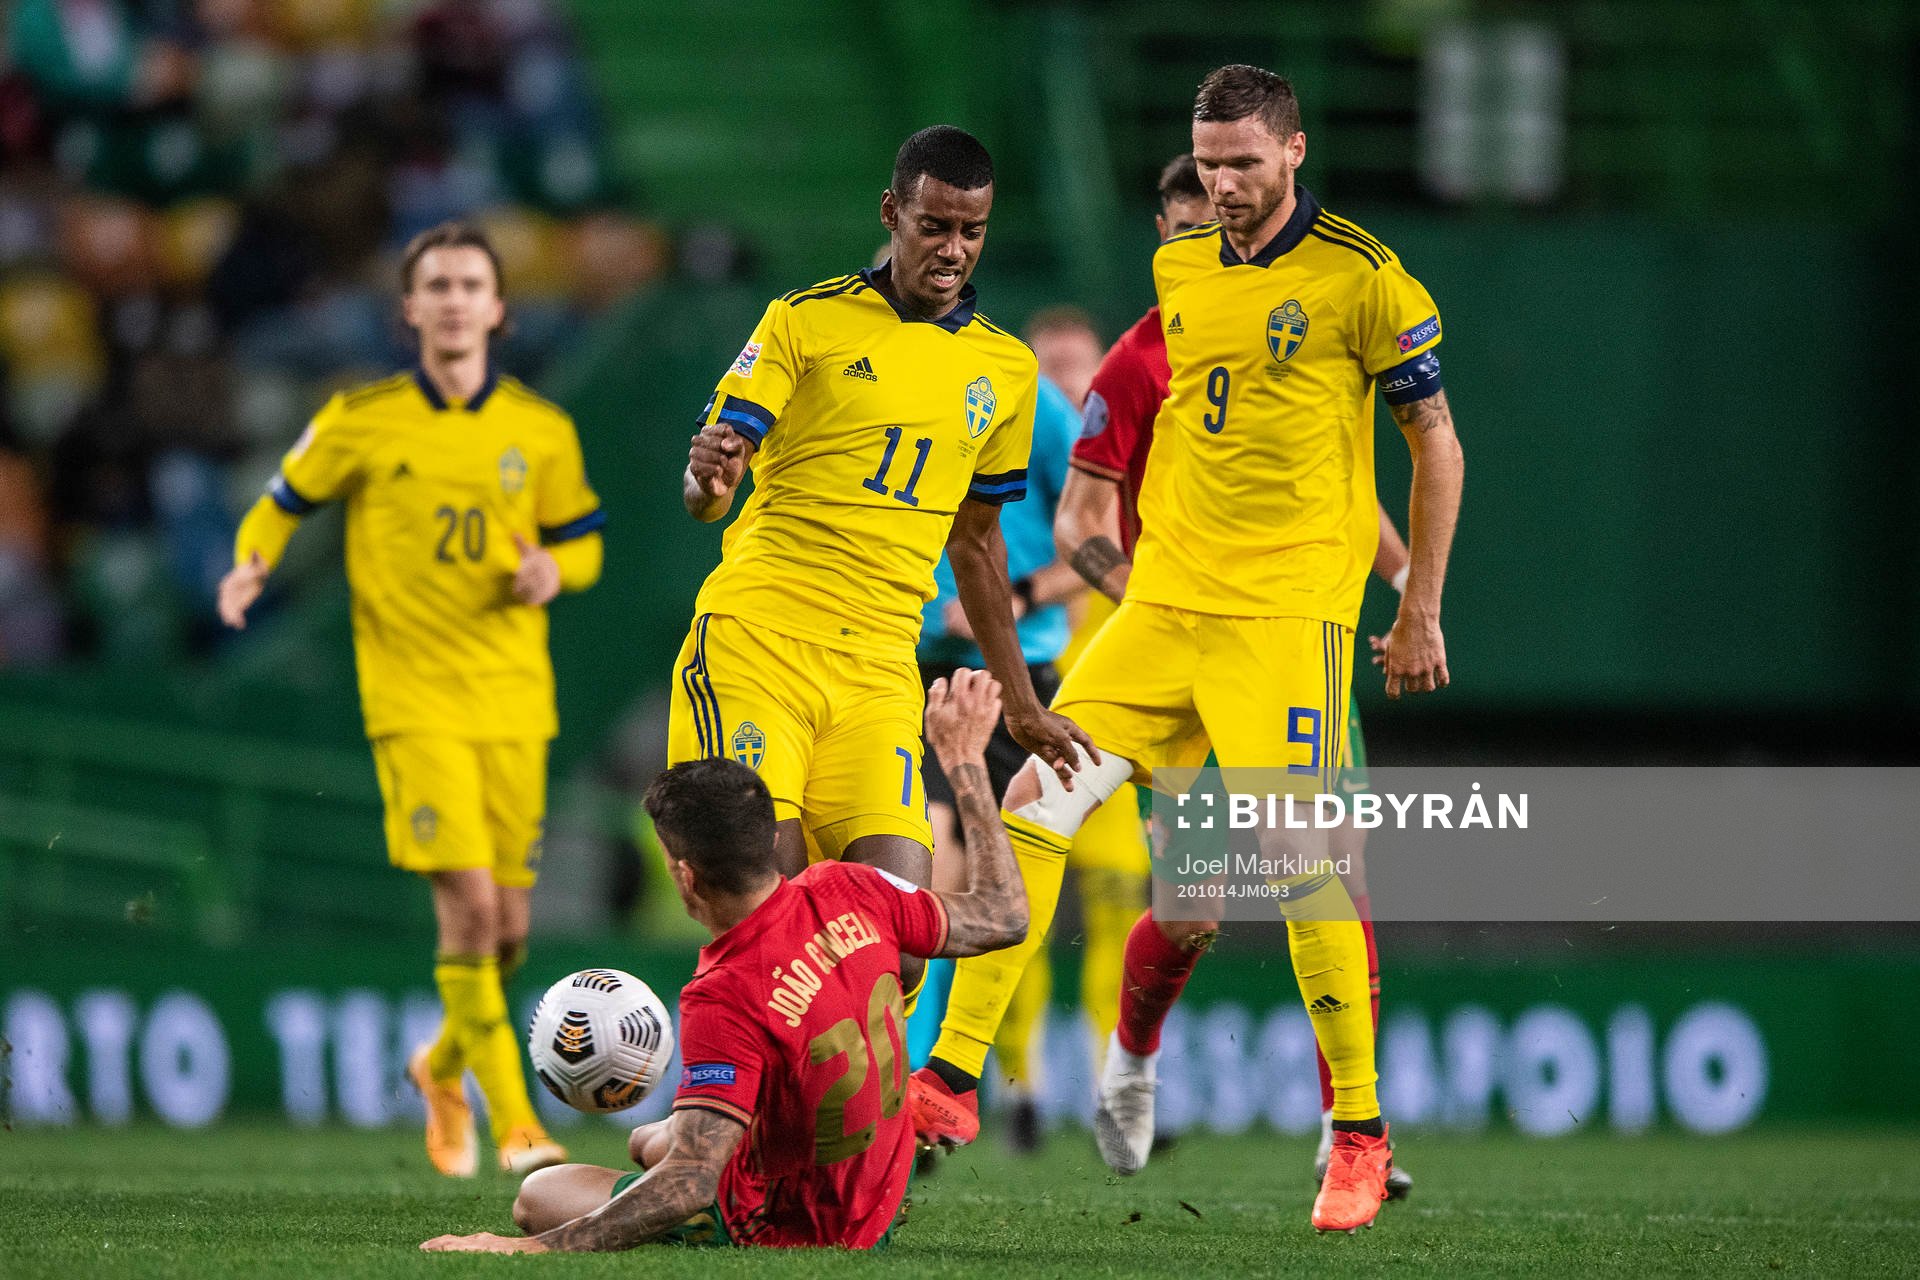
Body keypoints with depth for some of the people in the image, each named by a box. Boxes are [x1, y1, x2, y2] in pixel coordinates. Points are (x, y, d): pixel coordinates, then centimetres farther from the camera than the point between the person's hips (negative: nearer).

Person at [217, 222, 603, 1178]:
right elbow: (285, 501, 11)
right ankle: (514, 1121, -10)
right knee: (469, 903, -16)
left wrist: (552, 572, -7)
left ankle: (445, 1065, 35)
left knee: (508, 929, 5)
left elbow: (581, 542, 16)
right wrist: (251, 566, -9)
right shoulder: (362, 421, 0)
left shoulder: (540, 431, 5)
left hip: (514, 699, 3)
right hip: (413, 696, -3)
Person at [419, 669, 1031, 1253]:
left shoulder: (723, 998, -35)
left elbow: (688, 1185, -38)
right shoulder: (847, 894, -17)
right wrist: (965, 762, 9)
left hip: (780, 1228, -8)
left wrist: (536, 1247, -39)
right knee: (647, 1140, 30)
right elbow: (1003, 917, -1)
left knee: (539, 1196, 0)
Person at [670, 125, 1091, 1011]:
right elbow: (707, 492, -3)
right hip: (754, 639, -3)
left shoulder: (1006, 371, 15)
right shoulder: (804, 321, 3)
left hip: (878, 672, 3)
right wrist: (708, 478, -27)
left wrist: (1021, 704, 26)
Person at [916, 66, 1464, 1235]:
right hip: (1165, 604, 6)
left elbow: (1438, 448, -1)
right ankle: (955, 1081, 6)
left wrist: (1422, 611, -2)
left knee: (1303, 858, -12)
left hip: (1289, 613, -5)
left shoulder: (1363, 280, -6)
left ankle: (1360, 1135, -1)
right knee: (1038, 800, -4)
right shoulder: (1177, 272, 11)